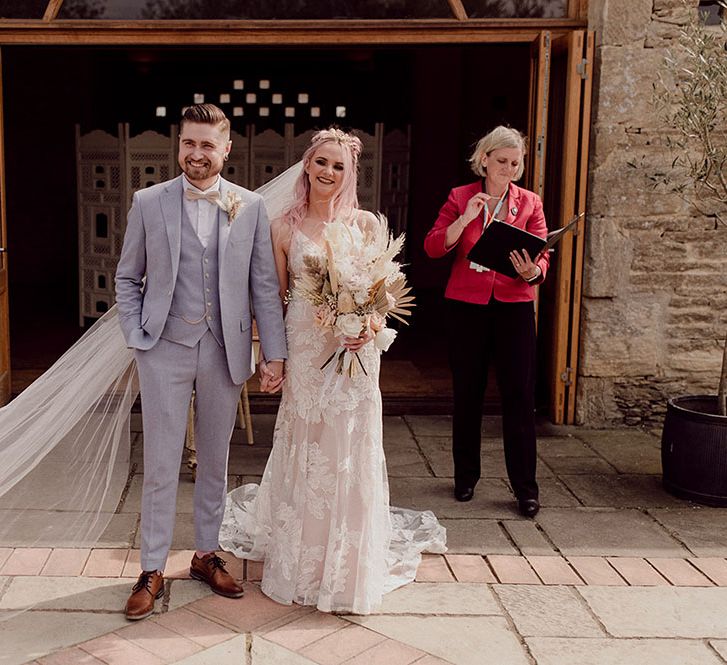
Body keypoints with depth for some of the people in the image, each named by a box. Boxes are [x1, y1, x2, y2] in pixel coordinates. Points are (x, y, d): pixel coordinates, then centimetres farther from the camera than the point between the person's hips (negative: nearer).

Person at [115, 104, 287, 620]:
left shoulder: (250, 206, 1)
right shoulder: (149, 202, 0)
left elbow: (265, 284, 2)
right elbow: (127, 277, 6)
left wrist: (276, 351, -2)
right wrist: (136, 337, -4)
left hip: (225, 350, 1)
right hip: (166, 349, -1)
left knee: (215, 461, 13)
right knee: (161, 464, 3)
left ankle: (207, 555, 29)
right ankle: (152, 571, 15)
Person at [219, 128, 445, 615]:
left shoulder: (366, 224, 2)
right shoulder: (285, 227, 2)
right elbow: (274, 297, 5)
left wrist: (370, 326, -14)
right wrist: (267, 358, 0)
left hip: (354, 352, 0)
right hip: (302, 352, 0)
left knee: (350, 456, 5)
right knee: (302, 454, 7)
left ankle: (349, 567, 22)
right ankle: (300, 563, 26)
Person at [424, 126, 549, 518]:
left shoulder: (529, 203, 6)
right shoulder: (460, 198, 4)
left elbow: (543, 257, 0)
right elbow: (433, 247, -6)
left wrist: (532, 271, -23)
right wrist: (465, 218, -19)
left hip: (514, 306, 0)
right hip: (466, 305, 0)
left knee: (519, 396, -4)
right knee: (467, 393, 8)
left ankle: (525, 488, 4)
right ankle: (466, 477, 23)